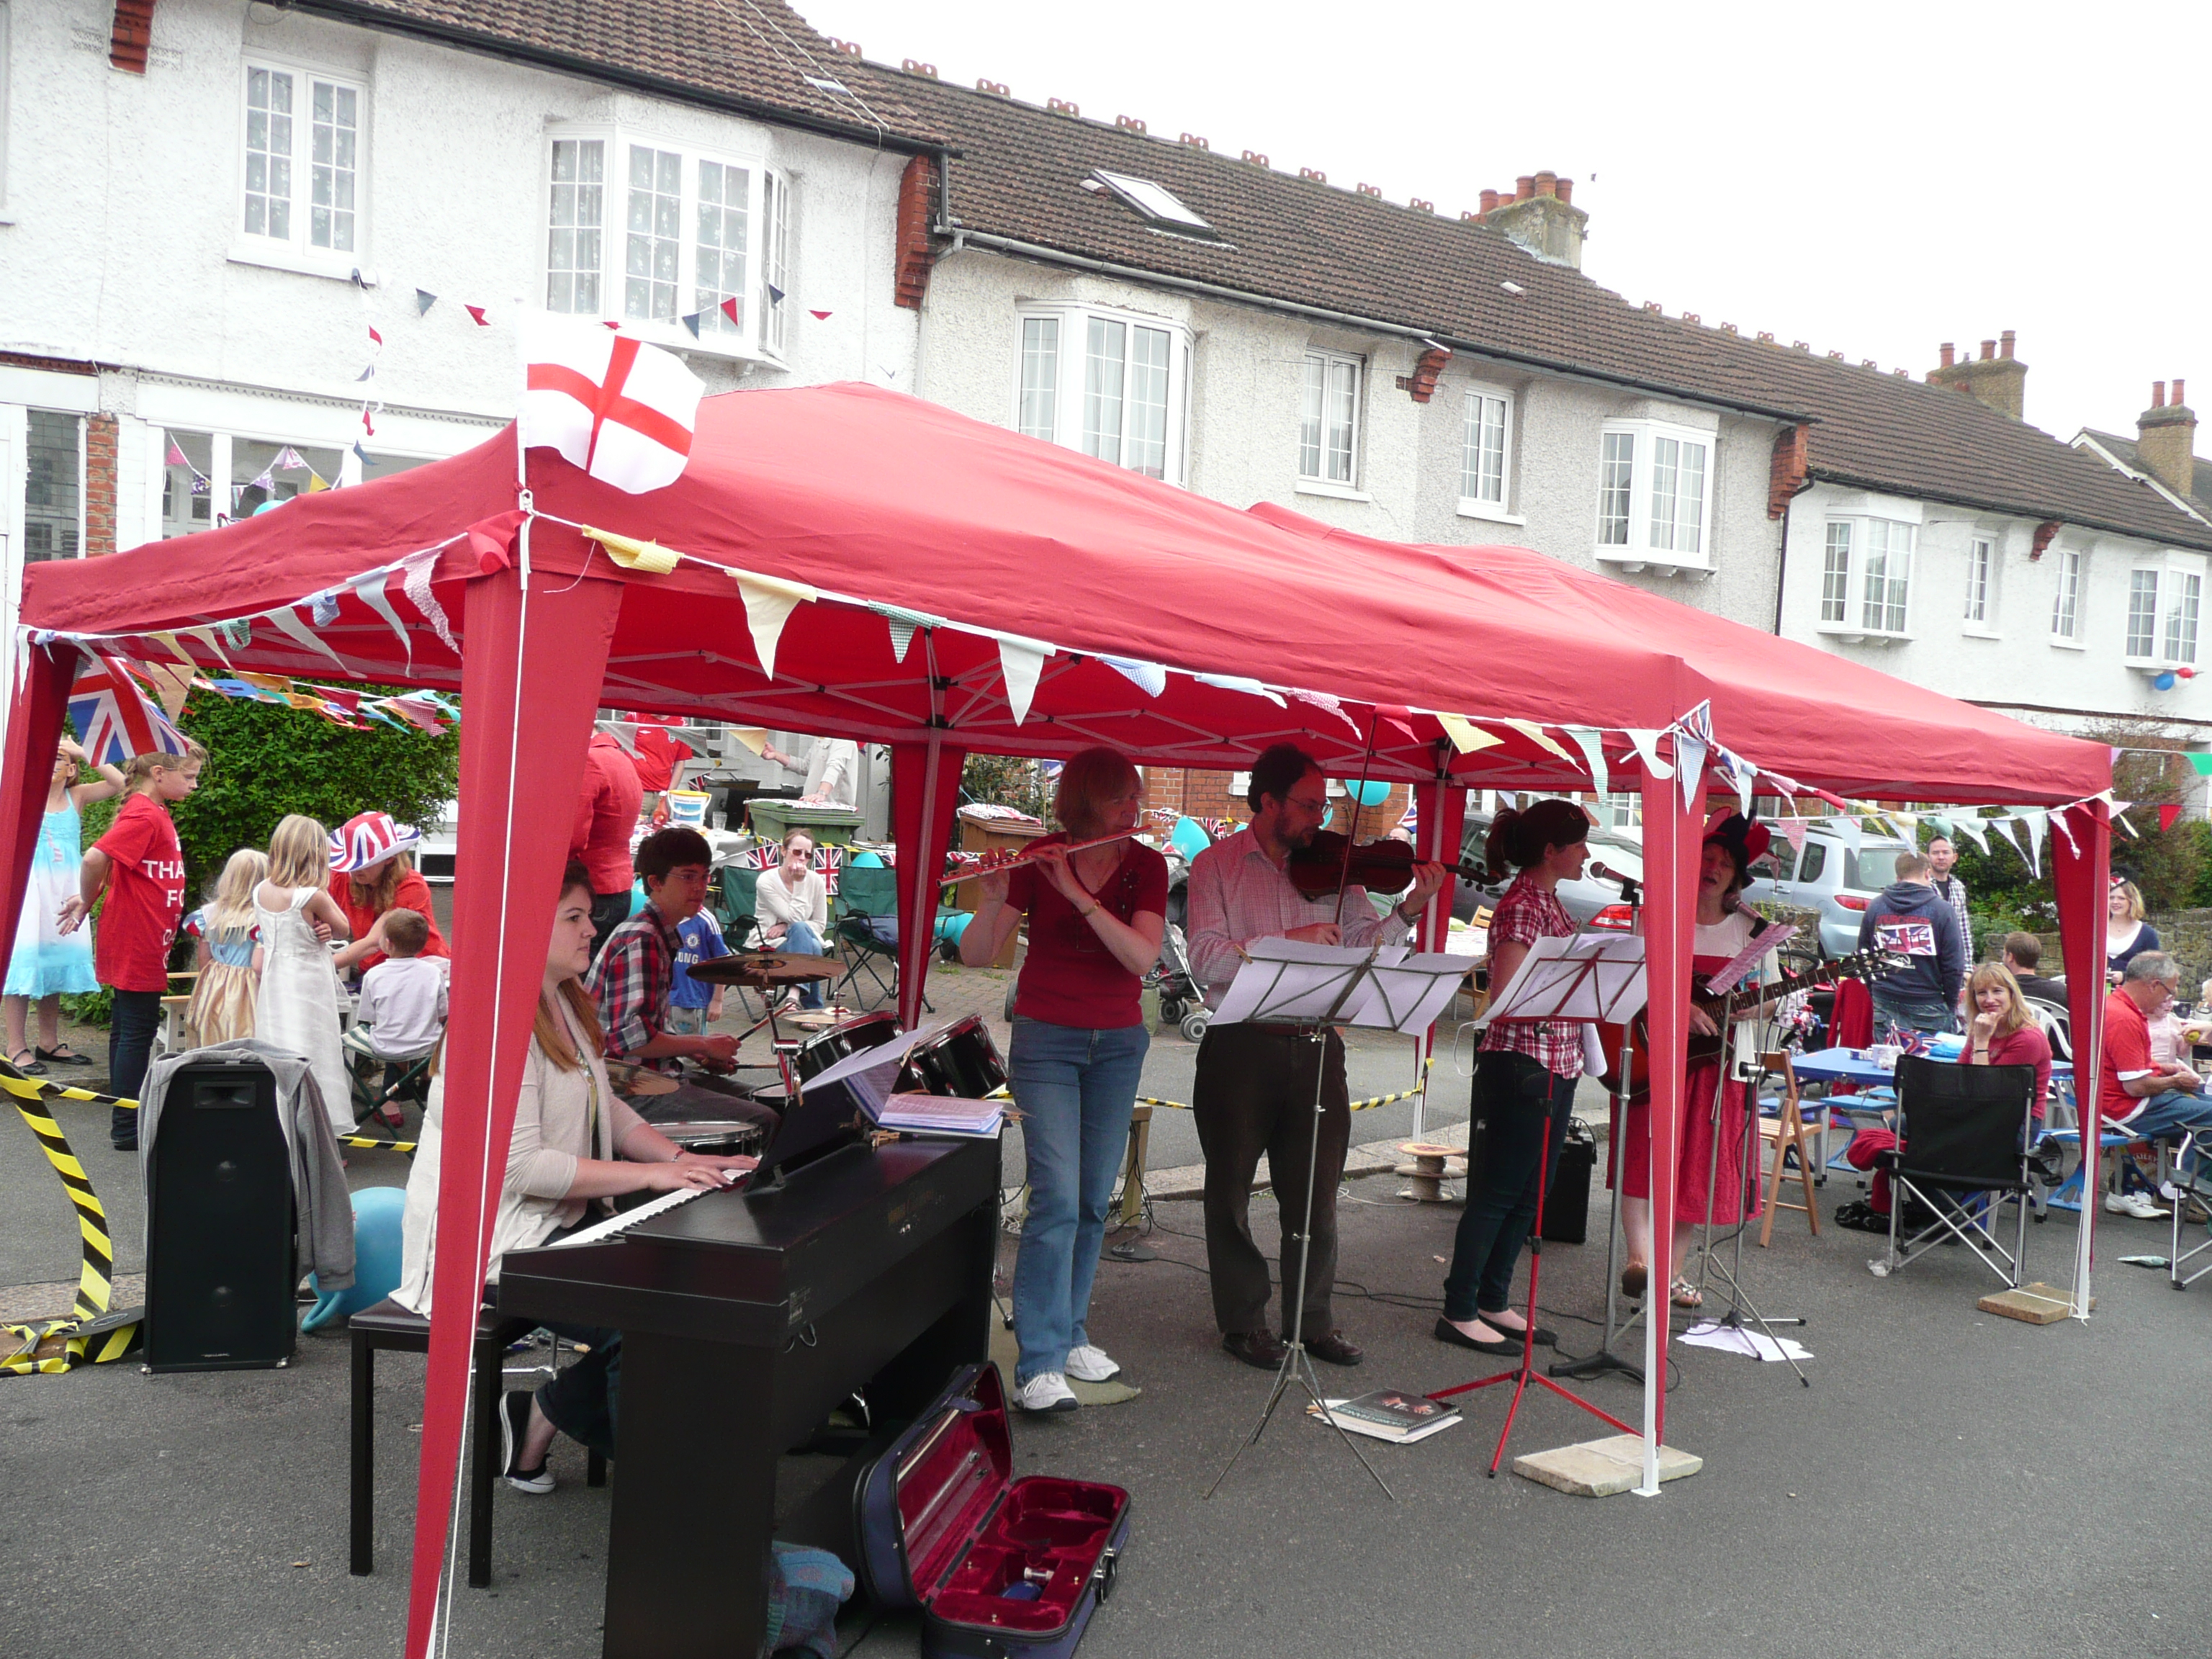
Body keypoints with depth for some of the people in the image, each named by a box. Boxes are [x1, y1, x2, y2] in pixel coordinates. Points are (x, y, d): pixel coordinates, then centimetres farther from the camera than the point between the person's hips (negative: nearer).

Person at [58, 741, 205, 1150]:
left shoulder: (154, 813, 13)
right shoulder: (145, 815, -18)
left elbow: (104, 862, 21)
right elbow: (95, 858, -28)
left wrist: (88, 901, 11)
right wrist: (87, 902, -11)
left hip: (141, 943, 10)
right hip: (137, 943, -10)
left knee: (127, 1028, 15)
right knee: (137, 1030, -4)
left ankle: (126, 1119, 24)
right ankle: (127, 1129, 1)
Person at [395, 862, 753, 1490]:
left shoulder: (566, 1003, 11)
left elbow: (607, 1108, 16)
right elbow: (522, 1166, -25)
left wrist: (681, 1159, 0)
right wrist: (650, 1175, -24)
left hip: (563, 1218, 10)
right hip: (490, 1239, -10)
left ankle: (540, 1414, 6)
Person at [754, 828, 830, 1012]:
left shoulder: (816, 880, -1)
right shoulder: (766, 882, -12)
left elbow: (820, 925, 2)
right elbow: (795, 917, -17)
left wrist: (787, 927, -13)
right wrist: (799, 883, -19)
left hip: (800, 942, 3)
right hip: (769, 947, -3)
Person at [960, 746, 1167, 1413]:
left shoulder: (1147, 866, -1)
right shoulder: (1039, 859, -8)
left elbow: (1143, 958, -17)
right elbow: (975, 955, -11)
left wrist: (1079, 894, -26)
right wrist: (992, 899, -30)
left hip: (1118, 1044, 4)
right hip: (1046, 1040, -3)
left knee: (1094, 1200, 8)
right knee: (1057, 1197, -13)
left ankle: (1068, 1335, 22)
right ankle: (1038, 1366, -10)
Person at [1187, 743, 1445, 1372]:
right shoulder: (1217, 866, -2)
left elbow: (1362, 946, 3)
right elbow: (1206, 960, -14)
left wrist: (1405, 912, -13)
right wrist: (1289, 940, -22)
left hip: (1314, 1045, 3)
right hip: (1240, 1045, -3)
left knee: (1316, 1194, 9)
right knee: (1232, 1190, 8)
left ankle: (1313, 1320, 23)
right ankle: (1243, 1321, 22)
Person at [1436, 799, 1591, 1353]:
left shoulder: (1549, 902, 14)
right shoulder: (1522, 905, -15)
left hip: (1556, 1068, 10)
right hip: (1521, 1066, -10)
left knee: (1529, 1194, 14)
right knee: (1497, 1192, -3)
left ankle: (1493, 1303, 24)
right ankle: (1458, 1313, 6)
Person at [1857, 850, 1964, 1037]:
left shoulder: (1874, 906, 5)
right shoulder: (1942, 911, -5)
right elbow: (1954, 965, -5)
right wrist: (1950, 1005, 6)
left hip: (1885, 1004, 3)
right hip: (1928, 1006, -3)